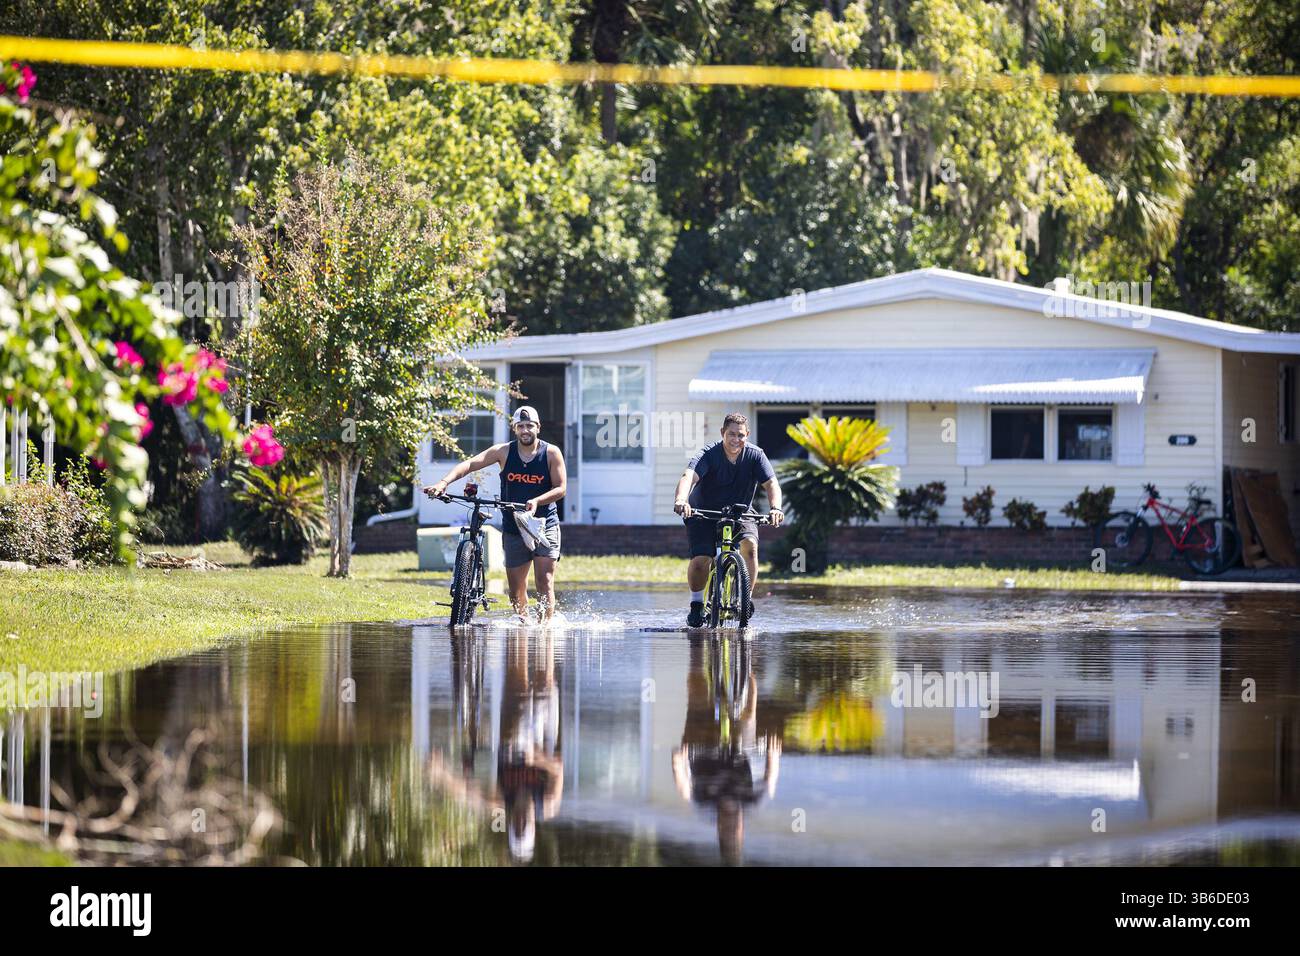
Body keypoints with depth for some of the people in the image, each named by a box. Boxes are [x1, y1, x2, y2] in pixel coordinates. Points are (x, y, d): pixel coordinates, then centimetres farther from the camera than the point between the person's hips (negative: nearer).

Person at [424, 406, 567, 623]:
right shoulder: (504, 452, -3)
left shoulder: (551, 453, -4)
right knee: (516, 591, 6)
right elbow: (470, 464, -14)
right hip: (513, 529, 2)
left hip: (544, 526, -2)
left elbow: (561, 488, -9)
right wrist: (444, 482, -30)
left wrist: (537, 501, -27)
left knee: (544, 582, -14)